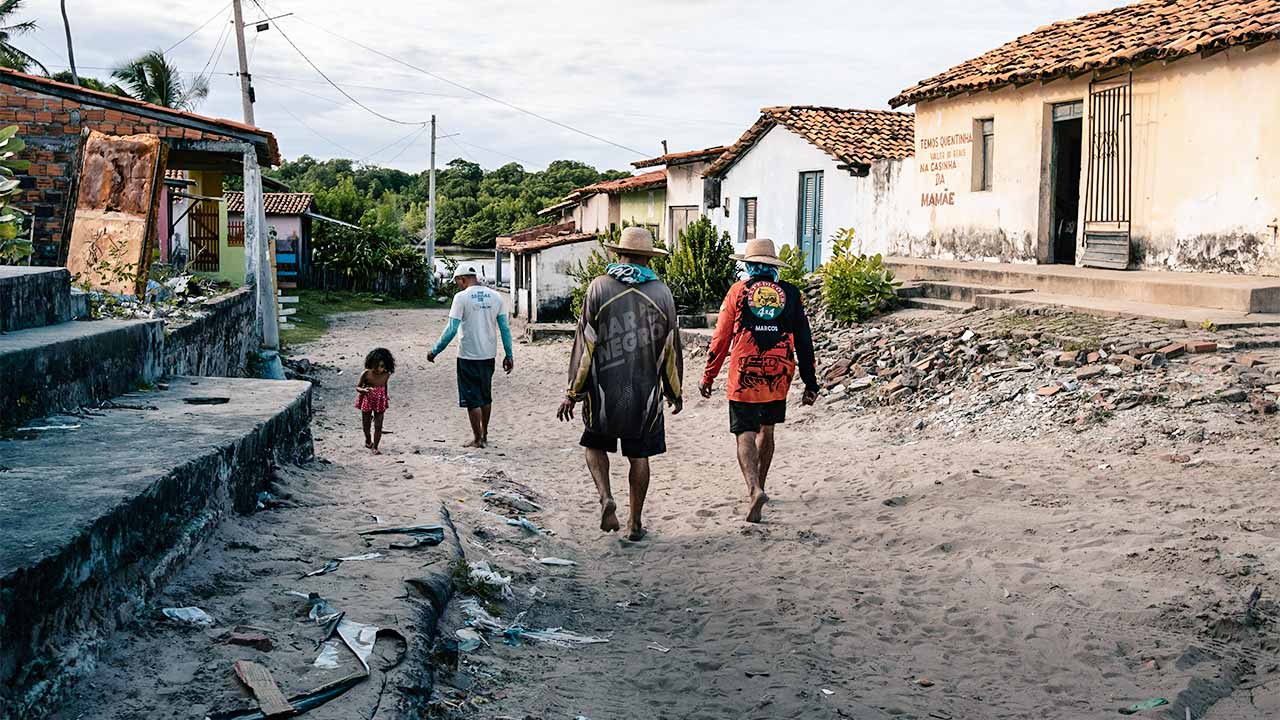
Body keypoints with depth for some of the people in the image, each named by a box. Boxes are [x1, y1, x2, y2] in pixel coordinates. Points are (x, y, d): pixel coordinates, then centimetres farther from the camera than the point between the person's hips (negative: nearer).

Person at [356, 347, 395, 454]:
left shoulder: (386, 375, -11)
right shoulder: (366, 374, -19)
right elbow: (357, 387, -12)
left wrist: (386, 397, 11)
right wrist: (364, 390, -32)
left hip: (380, 402, 1)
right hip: (367, 401, -1)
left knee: (378, 426, -2)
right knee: (366, 423, 17)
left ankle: (375, 447, 7)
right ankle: (368, 440, 44)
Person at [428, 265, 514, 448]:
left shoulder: (462, 297, -11)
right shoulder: (495, 296, 4)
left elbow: (452, 329, -15)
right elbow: (505, 328, 4)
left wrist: (435, 351, -6)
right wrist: (509, 355, 9)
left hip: (469, 356, -5)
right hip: (489, 355, 5)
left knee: (472, 399, 4)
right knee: (486, 397, 18)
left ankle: (477, 439, 9)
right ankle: (484, 435, 28)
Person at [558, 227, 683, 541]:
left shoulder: (599, 287, -5)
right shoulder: (661, 293, 0)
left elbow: (585, 343, -6)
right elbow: (671, 348, 5)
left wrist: (573, 391, -1)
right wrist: (675, 392, 17)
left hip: (604, 387, -1)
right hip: (646, 391, 1)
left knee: (595, 445, 17)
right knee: (639, 455, 11)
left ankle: (606, 497, -5)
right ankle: (635, 523, 16)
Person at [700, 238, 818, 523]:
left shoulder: (738, 291, -1)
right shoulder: (790, 293, 5)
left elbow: (721, 337, -1)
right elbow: (804, 341, 5)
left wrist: (708, 376, 8)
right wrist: (810, 383, 10)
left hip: (744, 376, -3)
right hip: (778, 375, 3)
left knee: (746, 435, -3)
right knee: (766, 430, 20)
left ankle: (755, 490, -25)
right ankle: (757, 487, 30)